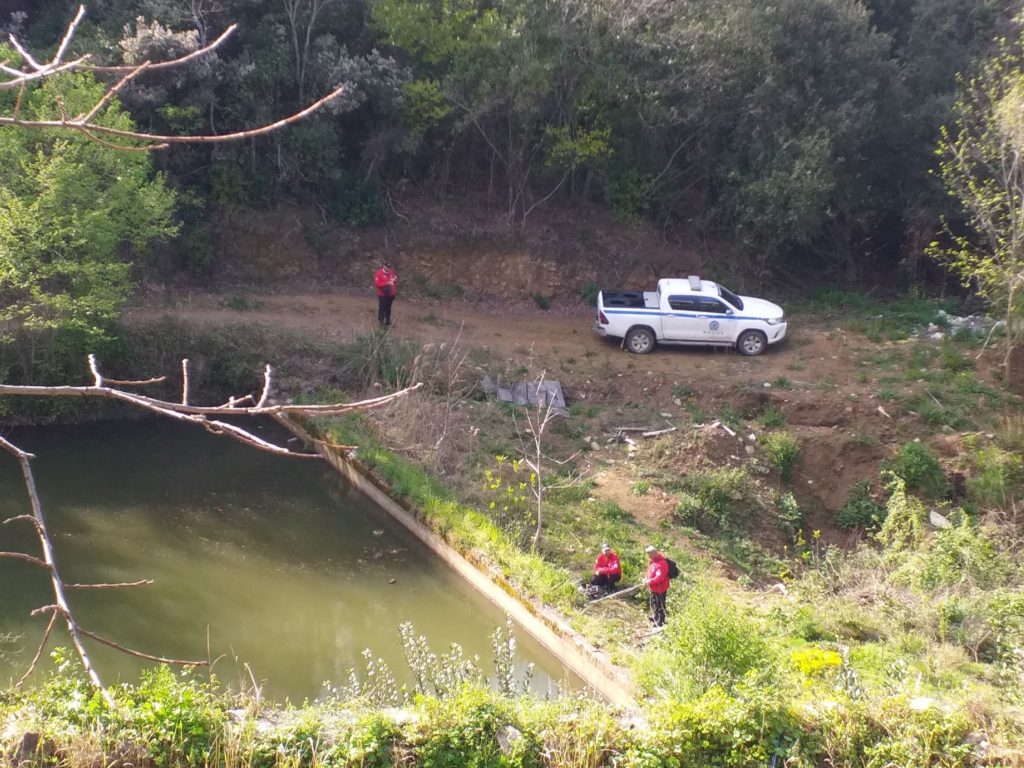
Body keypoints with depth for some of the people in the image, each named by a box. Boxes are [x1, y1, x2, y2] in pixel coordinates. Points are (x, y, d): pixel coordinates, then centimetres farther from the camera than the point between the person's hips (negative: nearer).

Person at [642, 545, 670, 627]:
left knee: (660, 605, 2)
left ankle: (660, 622, 14)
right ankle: (656, 617, 48)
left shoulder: (661, 563, -29)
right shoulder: (653, 561, 3)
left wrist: (650, 581, -24)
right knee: (654, 603, 28)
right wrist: (645, 578, -3)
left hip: (660, 589, -10)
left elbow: (659, 578, -32)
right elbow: (649, 571, 14)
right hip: (654, 588, 10)